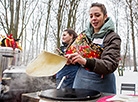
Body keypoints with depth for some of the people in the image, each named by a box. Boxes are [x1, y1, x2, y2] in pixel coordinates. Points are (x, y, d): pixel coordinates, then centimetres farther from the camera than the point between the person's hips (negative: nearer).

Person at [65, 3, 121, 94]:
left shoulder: (113, 37, -8)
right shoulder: (84, 34, 6)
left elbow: (110, 65, -20)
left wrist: (85, 61, -34)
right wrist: (70, 59, -6)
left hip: (101, 86, -4)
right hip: (80, 82, 4)